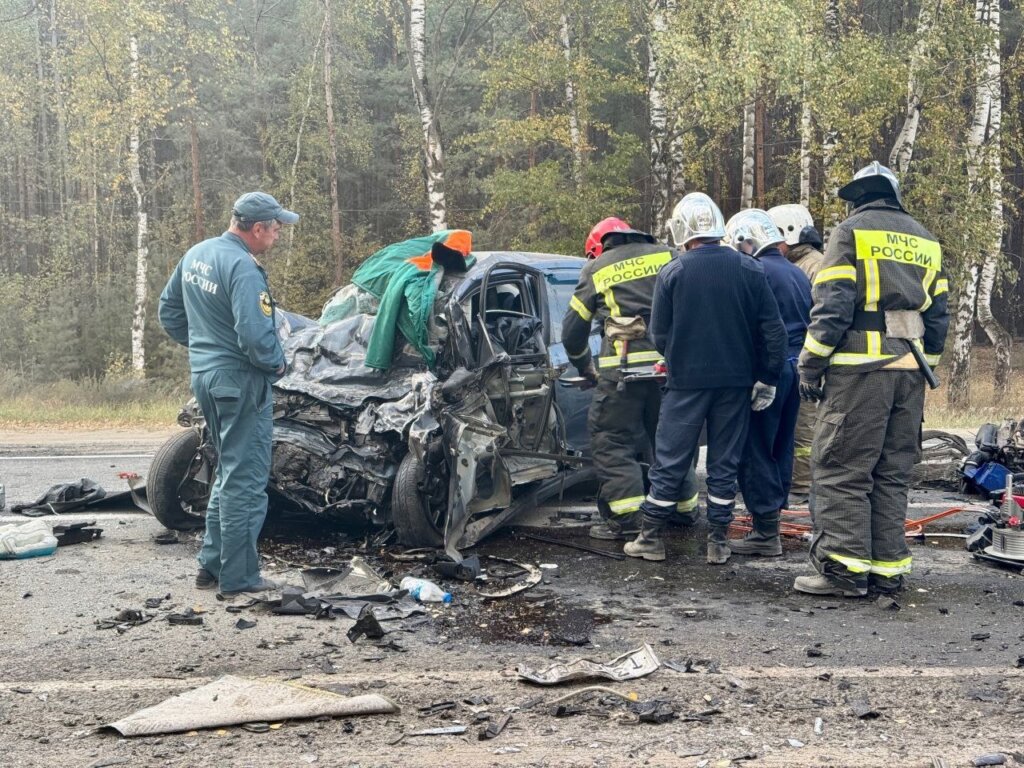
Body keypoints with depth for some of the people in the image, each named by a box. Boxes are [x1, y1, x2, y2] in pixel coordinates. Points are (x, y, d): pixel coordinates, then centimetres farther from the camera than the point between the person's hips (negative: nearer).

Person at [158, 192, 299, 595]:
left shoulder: (196, 254, 8)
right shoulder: (242, 268, -21)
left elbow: (169, 309, 18)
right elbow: (255, 335, -27)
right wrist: (277, 363, -9)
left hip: (204, 375, 9)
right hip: (241, 382, -9)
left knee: (228, 472, 21)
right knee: (245, 480, 0)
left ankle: (211, 565, 25)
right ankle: (239, 576, 6)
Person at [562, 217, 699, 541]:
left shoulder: (596, 269, 9)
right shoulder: (667, 257, 13)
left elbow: (572, 328, 11)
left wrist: (586, 369, 24)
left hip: (623, 369, -3)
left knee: (612, 442, 5)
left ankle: (626, 519, -2)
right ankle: (686, 508, 29)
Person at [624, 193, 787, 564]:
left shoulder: (672, 273, -7)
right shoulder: (750, 269, -1)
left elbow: (659, 334, -2)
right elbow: (773, 329, 0)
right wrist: (767, 379, 7)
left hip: (686, 381, -2)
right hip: (736, 382, 2)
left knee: (669, 462, 7)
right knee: (724, 464, 10)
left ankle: (651, 537, 13)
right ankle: (717, 541, 13)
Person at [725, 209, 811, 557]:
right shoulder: (797, 273, 16)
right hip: (796, 368, 9)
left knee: (756, 451, -4)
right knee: (781, 447, 14)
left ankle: (766, 532, -4)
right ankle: (772, 518, 20)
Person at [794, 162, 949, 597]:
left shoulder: (850, 233, 0)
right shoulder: (925, 241, 18)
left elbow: (832, 305, -9)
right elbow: (937, 315, 16)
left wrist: (810, 365, -5)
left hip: (860, 367, -6)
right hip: (909, 371, 6)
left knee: (842, 470, -4)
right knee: (892, 473, 11)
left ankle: (845, 566, -7)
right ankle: (888, 568, 11)